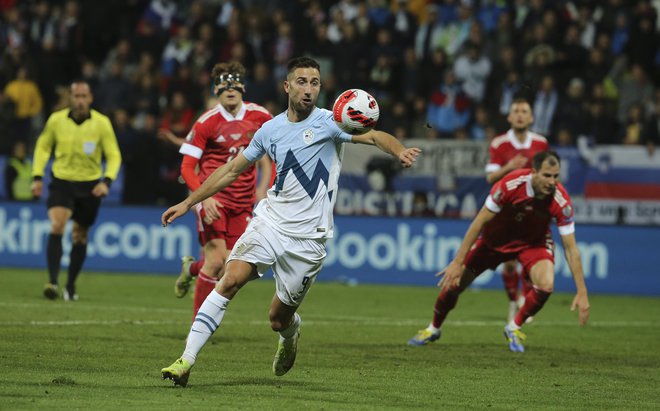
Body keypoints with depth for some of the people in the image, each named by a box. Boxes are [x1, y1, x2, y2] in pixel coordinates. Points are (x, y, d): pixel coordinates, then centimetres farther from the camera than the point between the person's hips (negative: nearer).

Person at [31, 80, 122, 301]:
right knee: (57, 227, -22)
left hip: (89, 185, 1)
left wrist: (106, 181, -19)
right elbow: (43, 146, 12)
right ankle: (52, 282, -26)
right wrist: (37, 176, 5)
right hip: (61, 181, -1)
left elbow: (114, 155, -3)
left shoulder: (102, 123, -8)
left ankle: (70, 286, 25)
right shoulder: (56, 120, -5)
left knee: (80, 236, 9)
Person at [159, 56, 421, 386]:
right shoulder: (270, 130, 7)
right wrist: (187, 203, 17)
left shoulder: (329, 122, -6)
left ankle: (290, 334, 42)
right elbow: (232, 170, 18)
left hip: (308, 236, -3)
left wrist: (399, 151, -44)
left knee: (279, 319, 3)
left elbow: (372, 136, -21)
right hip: (269, 221, 3)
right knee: (230, 281, -19)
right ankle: (186, 361, -18)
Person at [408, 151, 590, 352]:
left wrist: (582, 292, -26)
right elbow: (480, 221, -23)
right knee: (453, 283, 0)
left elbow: (571, 248, -23)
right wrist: (458, 262, -22)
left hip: (533, 241, 0)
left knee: (545, 285, -27)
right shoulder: (510, 185, -34)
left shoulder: (561, 201, -31)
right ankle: (433, 329, 32)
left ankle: (514, 328, 2)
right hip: (495, 237, 0)